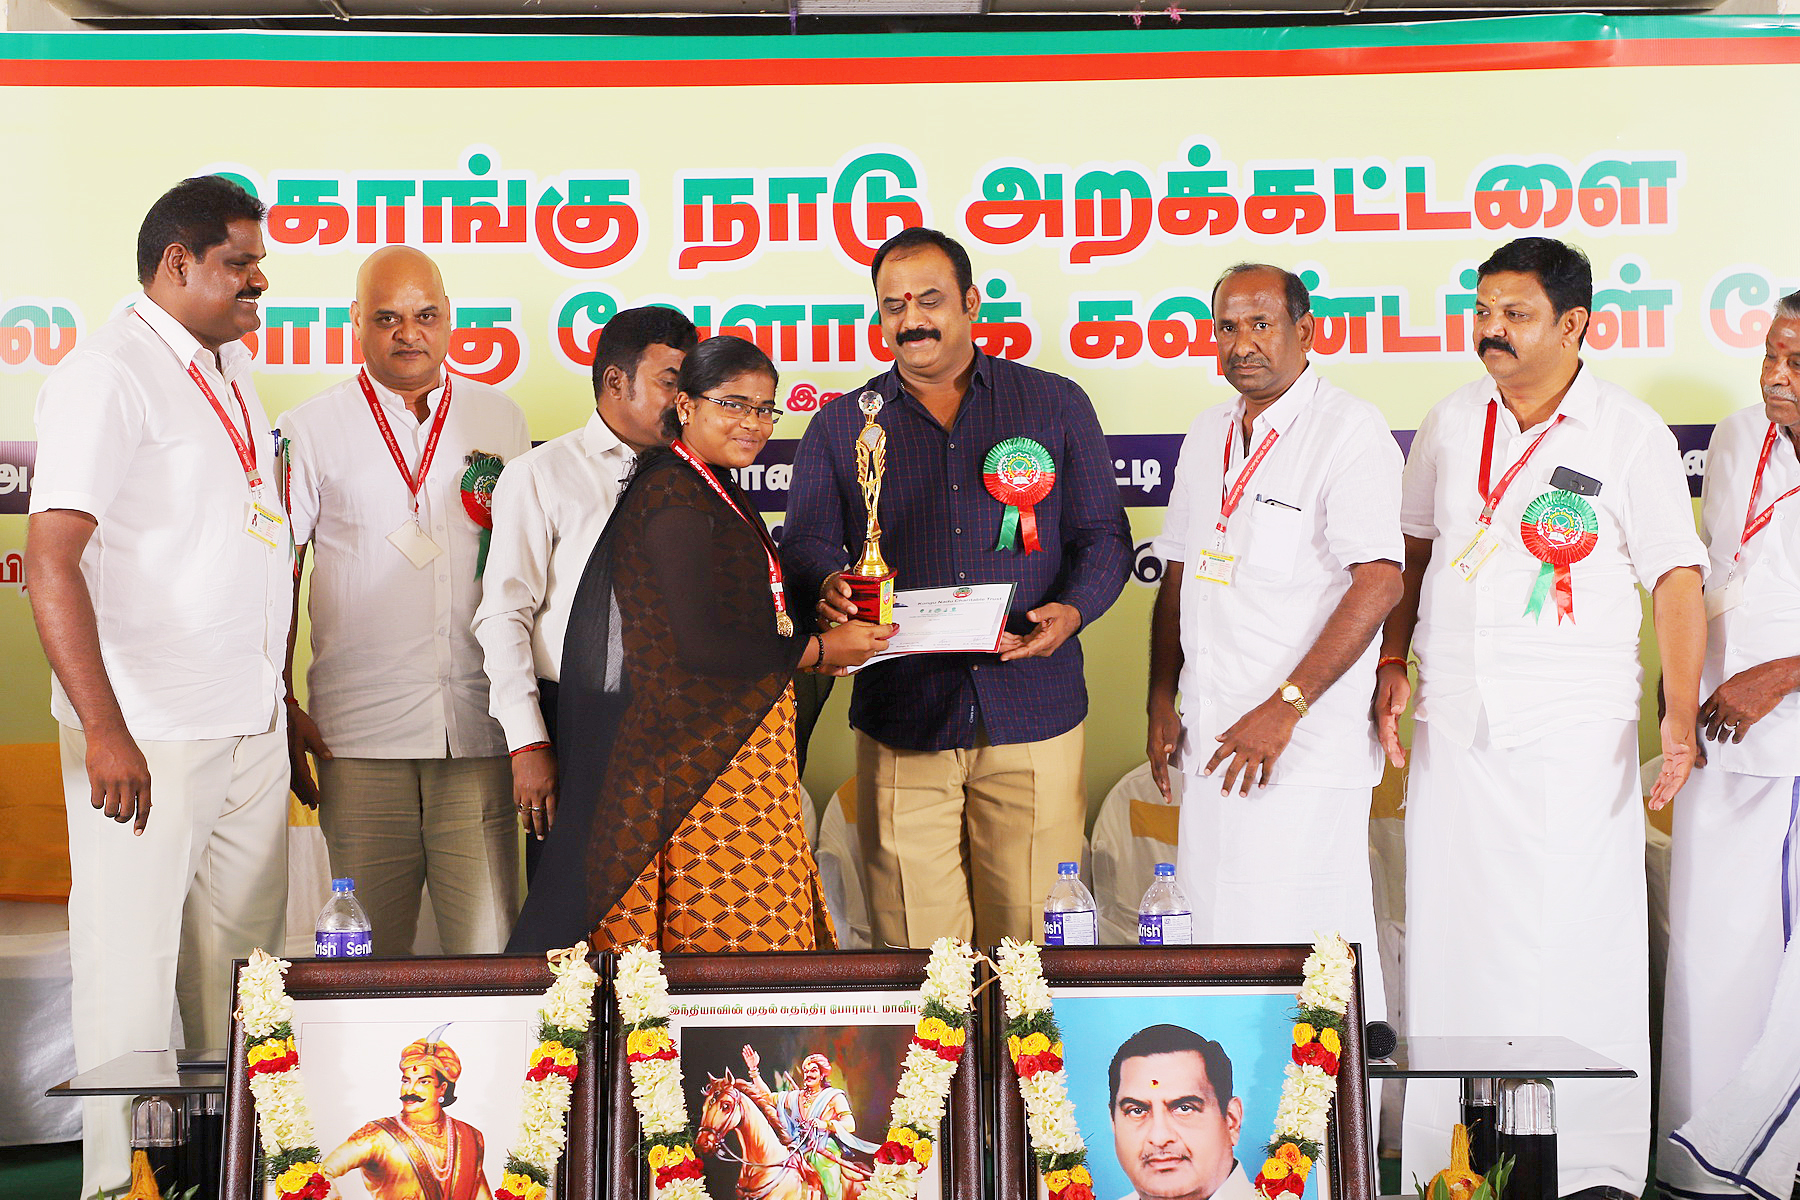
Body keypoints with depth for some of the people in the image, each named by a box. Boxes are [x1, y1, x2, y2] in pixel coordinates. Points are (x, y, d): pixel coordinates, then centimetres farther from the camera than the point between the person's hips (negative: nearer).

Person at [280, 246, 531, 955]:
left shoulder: (500, 421, 12)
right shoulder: (311, 431, 5)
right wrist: (283, 710, 1)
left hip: (478, 727, 1)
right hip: (359, 733, -1)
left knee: (489, 948, -1)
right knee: (369, 960, 3)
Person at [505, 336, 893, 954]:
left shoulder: (714, 489, 16)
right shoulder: (674, 495, -15)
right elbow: (700, 644, -22)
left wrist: (813, 631, 6)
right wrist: (823, 648, -12)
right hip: (698, 758, -10)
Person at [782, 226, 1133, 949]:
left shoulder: (1056, 406, 10)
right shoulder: (841, 426, 12)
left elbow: (1103, 536, 9)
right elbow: (806, 543, 6)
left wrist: (1070, 611, -11)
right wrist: (828, 585, -18)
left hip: (1033, 718, 0)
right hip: (901, 720, 1)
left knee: (1036, 937, 1)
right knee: (915, 943, 0)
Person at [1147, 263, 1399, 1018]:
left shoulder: (1348, 431, -8)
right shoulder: (1208, 434, 15)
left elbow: (1379, 583, -17)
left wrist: (1285, 708, -20)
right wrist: (1162, 701, 12)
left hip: (1306, 753, -7)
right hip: (1212, 737, 7)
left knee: (1296, 940, -7)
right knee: (1214, 941, 10)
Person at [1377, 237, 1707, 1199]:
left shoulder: (1630, 434, -4)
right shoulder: (1451, 423, 9)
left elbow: (1676, 577, -6)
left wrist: (1680, 715, -14)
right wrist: (1392, 663, 11)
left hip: (1575, 732, -4)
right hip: (1452, 723, 4)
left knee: (1583, 944, -3)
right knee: (1447, 938, 7)